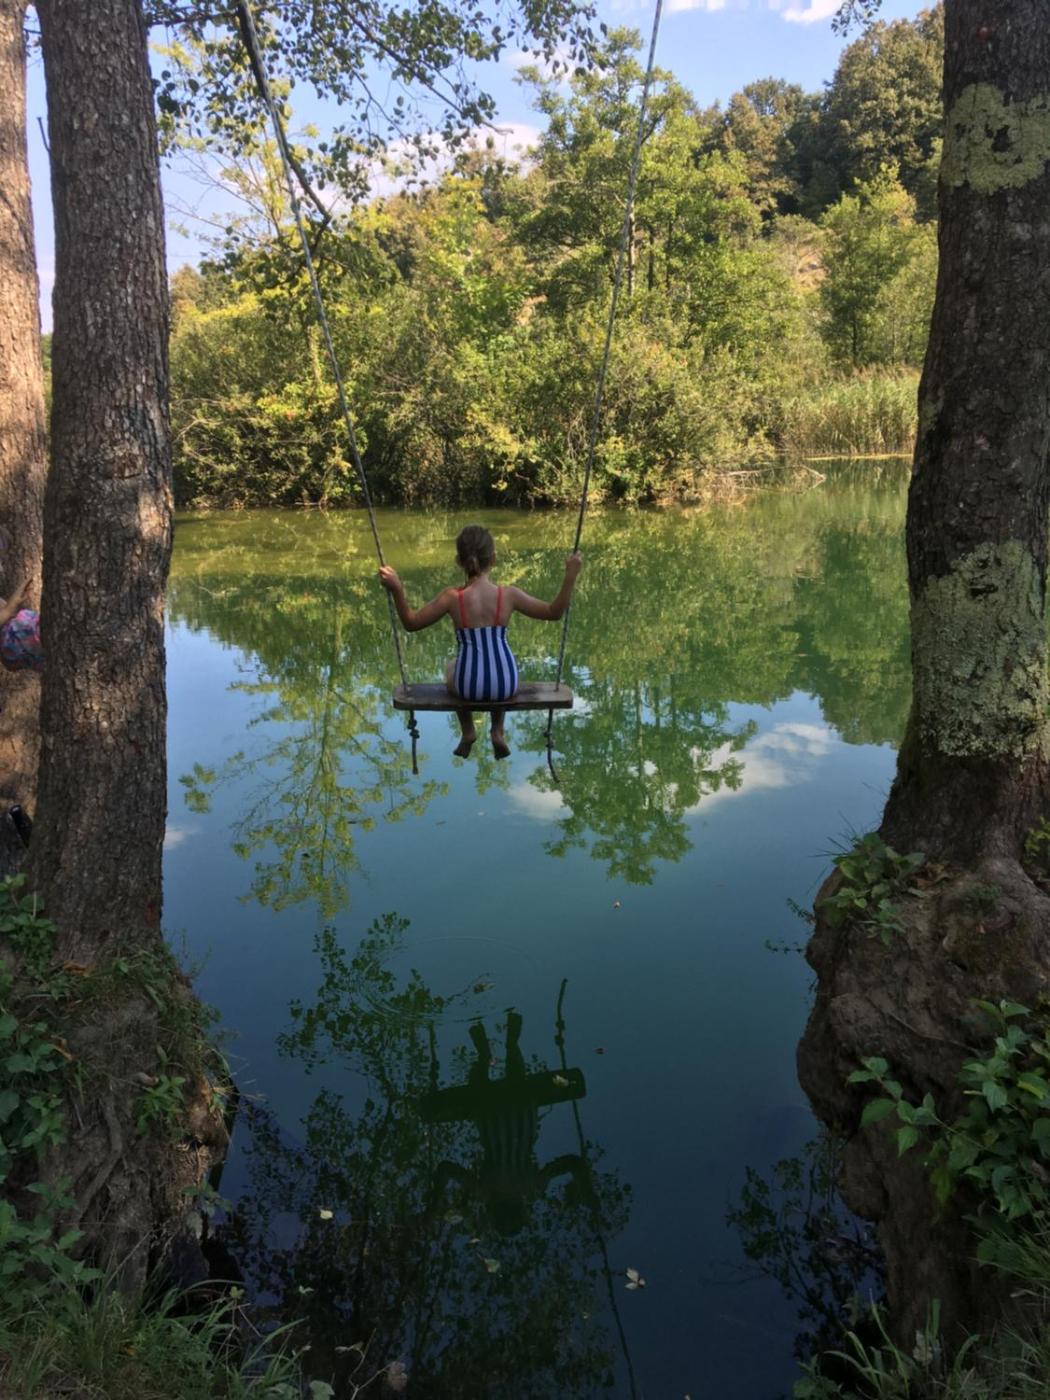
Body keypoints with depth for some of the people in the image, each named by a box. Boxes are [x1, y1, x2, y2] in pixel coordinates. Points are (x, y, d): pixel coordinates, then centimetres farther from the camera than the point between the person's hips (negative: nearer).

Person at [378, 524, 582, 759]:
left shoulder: (451, 597, -12)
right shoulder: (509, 595, -9)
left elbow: (411, 623, -2)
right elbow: (554, 613, 2)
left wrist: (397, 589, -5)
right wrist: (570, 576, 3)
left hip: (468, 686, -1)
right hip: (506, 685, 1)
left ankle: (467, 732, 38)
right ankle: (498, 732, 35)